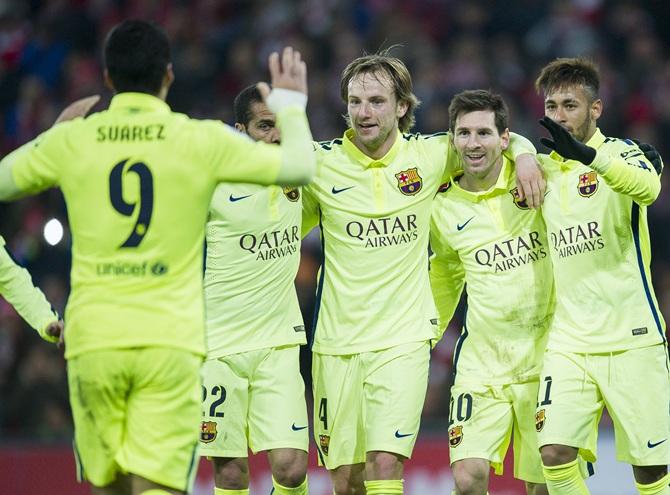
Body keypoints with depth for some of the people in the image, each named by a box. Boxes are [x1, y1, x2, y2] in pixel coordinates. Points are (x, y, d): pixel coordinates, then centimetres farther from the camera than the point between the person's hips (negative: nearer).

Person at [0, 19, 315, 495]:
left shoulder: (71, 140, 3)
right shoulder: (203, 141, -1)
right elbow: (300, 167, 9)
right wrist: (290, 106, 27)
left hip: (93, 339, 2)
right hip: (171, 341, -2)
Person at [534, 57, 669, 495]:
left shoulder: (619, 153, -4)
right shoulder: (543, 171, 12)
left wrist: (587, 155, -43)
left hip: (631, 339, -4)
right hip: (568, 340, 4)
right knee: (555, 452, -13)